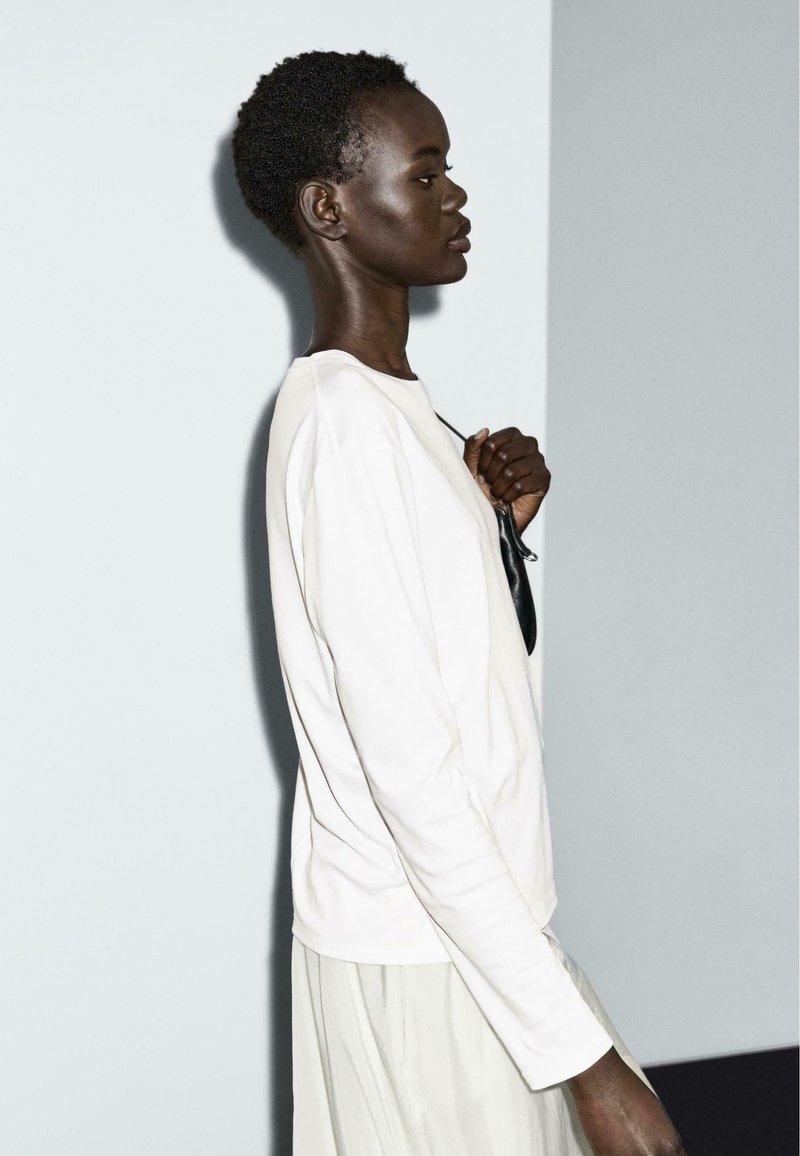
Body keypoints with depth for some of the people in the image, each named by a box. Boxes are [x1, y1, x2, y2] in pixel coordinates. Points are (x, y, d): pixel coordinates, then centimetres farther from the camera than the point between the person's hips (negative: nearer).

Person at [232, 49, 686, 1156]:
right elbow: (410, 772, -26)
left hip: (457, 917, 9)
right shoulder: (346, 421, -22)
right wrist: (583, 1049, -26)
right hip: (420, 956, -9)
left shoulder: (387, 395, 9)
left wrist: (493, 520, -1)